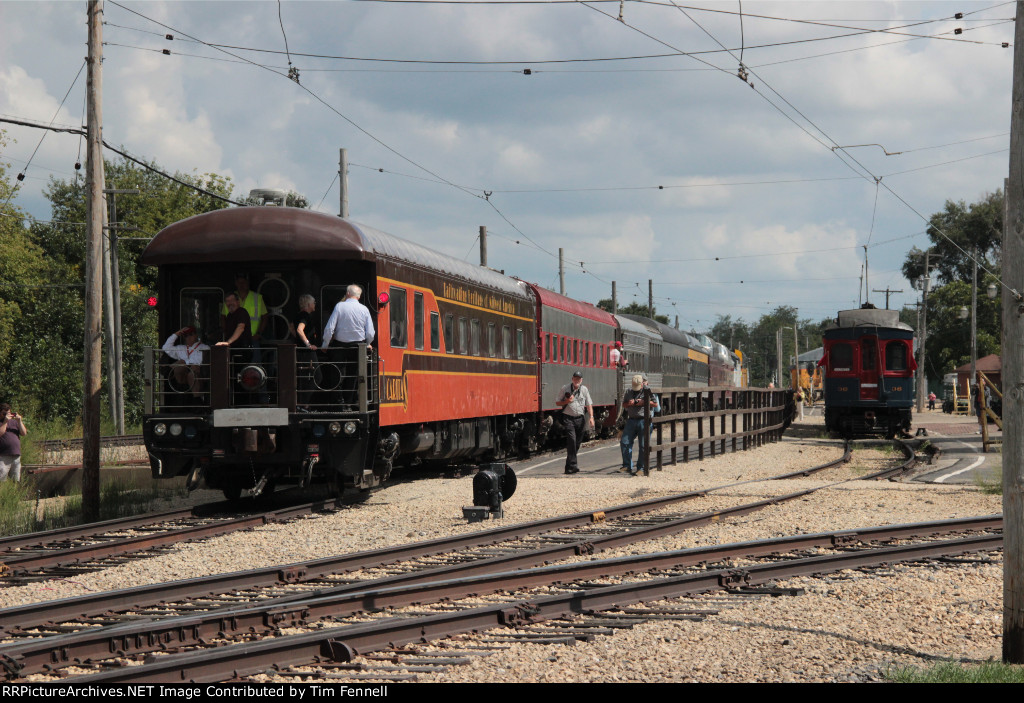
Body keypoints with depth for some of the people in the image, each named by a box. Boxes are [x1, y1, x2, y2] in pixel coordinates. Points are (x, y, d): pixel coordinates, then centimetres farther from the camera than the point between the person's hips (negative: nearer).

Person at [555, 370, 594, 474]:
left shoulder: (584, 390, 8)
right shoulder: (565, 389, 1)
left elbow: (589, 405, 8)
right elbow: (557, 403, 7)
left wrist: (591, 417, -5)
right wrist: (567, 401, -12)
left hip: (579, 418, 4)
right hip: (568, 418, -4)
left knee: (578, 442, 7)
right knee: (572, 440, -18)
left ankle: (569, 467, 20)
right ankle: (573, 465, -19)